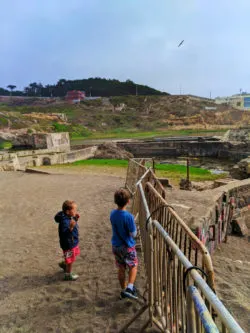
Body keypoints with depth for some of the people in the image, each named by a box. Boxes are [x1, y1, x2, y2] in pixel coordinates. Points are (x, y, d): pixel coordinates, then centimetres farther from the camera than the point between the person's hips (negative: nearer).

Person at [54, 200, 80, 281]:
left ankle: (64, 264, 52)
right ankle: (68, 275, 33)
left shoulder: (70, 217, -5)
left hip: (73, 242, 9)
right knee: (70, 260, 12)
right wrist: (70, 227, -55)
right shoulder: (64, 221, -33)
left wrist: (76, 218, -1)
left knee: (72, 257, 30)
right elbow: (65, 234, -40)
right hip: (68, 244, -9)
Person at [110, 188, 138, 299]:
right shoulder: (128, 216, -25)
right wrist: (134, 229, 1)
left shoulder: (112, 214, -7)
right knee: (133, 266, 18)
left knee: (121, 268, 19)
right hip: (127, 246, -5)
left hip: (116, 246, 5)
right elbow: (133, 234, -17)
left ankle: (123, 290, 32)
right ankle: (130, 288, 4)